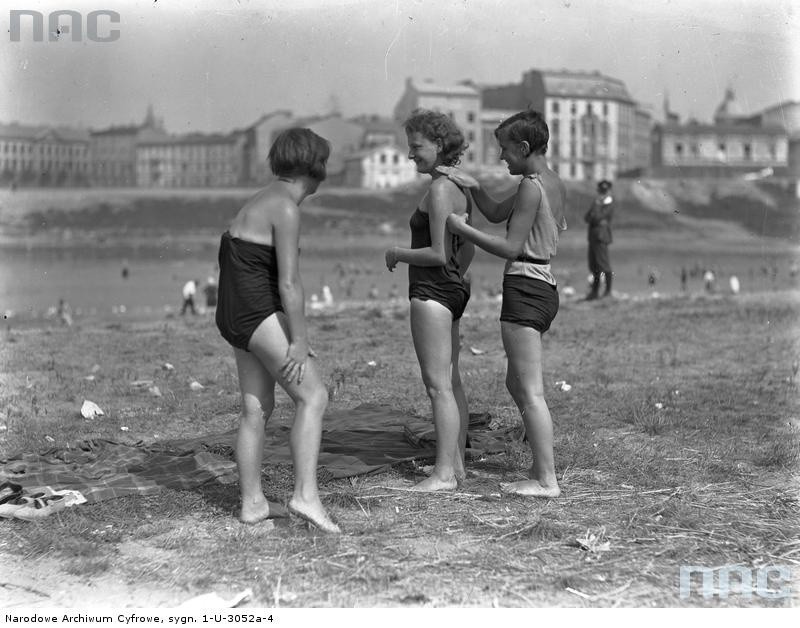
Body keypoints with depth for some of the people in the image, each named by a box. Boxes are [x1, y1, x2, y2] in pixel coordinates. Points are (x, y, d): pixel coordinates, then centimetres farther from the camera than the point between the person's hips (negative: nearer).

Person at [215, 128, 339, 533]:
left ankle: (252, 503, 17)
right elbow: (289, 282, -18)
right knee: (312, 396, -10)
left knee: (257, 408, 12)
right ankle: (306, 494, -15)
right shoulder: (286, 209, -14)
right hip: (257, 313, -10)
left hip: (234, 314, 10)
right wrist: (299, 340, -14)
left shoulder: (266, 200, 16)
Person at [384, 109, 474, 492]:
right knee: (451, 381, 14)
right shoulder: (459, 188, 12)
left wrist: (397, 254, -8)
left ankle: (444, 473, 0)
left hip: (432, 292, -10)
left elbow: (438, 254, -22)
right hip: (452, 289, 10)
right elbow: (466, 251, 18)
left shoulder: (439, 190, -17)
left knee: (438, 385, -5)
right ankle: (457, 464, 22)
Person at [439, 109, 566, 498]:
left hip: (525, 287, -10)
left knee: (530, 391, -5)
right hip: (544, 287, 10)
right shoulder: (555, 186, 15)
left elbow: (510, 248, -16)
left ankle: (547, 481, -1)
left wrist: (462, 229, -9)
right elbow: (497, 215, 22)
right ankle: (541, 469, 21)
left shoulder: (531, 187, -14)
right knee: (516, 384, 18)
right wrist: (474, 187, 8)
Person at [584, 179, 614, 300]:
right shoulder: (597, 202, 18)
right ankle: (595, 291, 16)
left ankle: (608, 290, 0)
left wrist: (597, 205, -9)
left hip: (601, 237, -8)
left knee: (604, 265, -8)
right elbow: (586, 217, 12)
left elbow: (597, 218, -17)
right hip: (593, 236, 8)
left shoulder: (608, 205, -7)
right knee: (593, 266, 10)